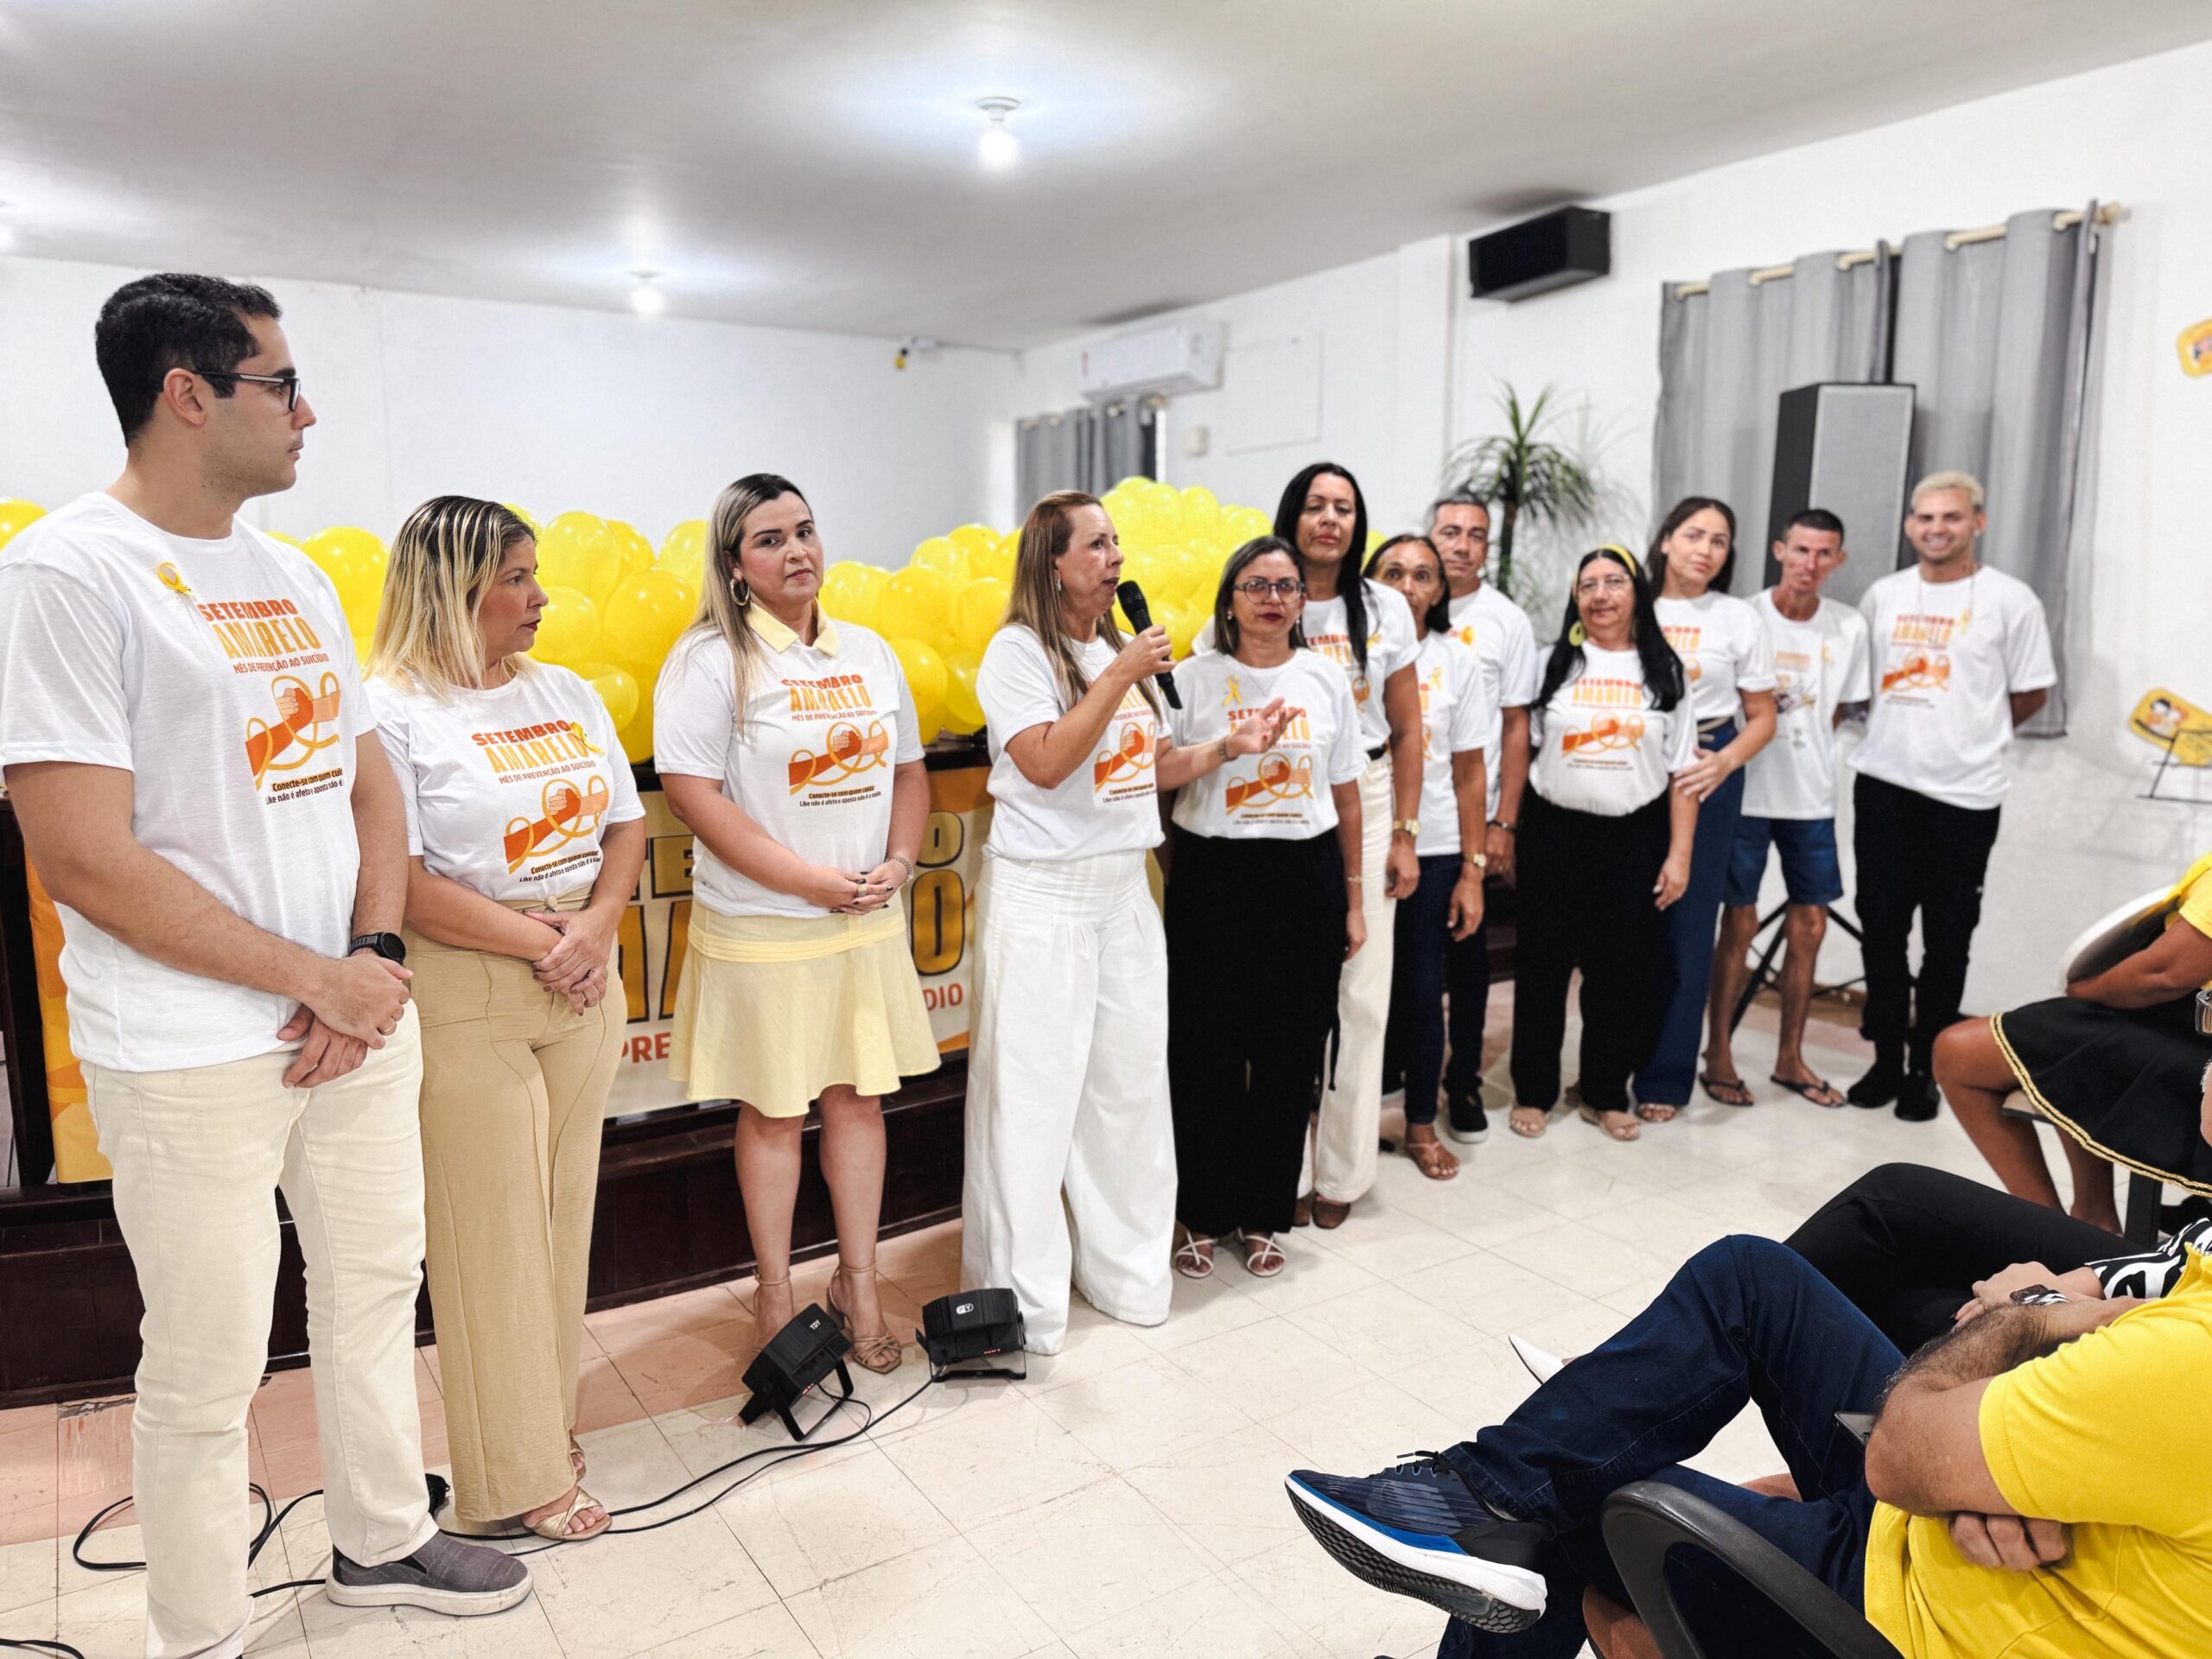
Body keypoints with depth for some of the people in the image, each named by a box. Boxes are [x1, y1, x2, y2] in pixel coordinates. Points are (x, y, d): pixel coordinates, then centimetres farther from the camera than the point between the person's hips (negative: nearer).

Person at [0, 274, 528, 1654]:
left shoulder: (298, 581, 10)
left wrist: (376, 956, -4)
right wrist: (315, 978, -15)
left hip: (362, 1016, 7)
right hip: (193, 1059, -7)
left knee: (377, 1290, 18)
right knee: (208, 1366, 8)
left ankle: (384, 1541, 40)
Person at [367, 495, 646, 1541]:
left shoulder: (567, 694, 11)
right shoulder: (393, 710, -10)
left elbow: (625, 827, 10)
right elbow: (397, 879, -17)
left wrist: (597, 924, -7)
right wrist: (534, 940, -16)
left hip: (584, 985, 6)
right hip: (466, 996, -6)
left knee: (564, 1212, 13)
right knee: (491, 1230, 3)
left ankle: (548, 1427, 29)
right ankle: (513, 1478, 17)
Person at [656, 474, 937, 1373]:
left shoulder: (868, 651, 10)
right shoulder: (711, 659, -8)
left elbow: (909, 770, 15)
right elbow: (692, 792, -16)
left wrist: (898, 863, -3)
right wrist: (812, 880, -18)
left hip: (869, 924, 5)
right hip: (762, 929, -5)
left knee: (859, 1095, 11)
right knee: (772, 1110, 7)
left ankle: (858, 1280, 27)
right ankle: (774, 1294, 24)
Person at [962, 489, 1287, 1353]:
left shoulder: (1119, 647, 15)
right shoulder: (1018, 650, -8)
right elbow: (1045, 763, -20)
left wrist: (1226, 747, 3)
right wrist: (1121, 676, -18)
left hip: (1125, 891, 7)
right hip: (1041, 898, -7)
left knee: (1131, 1083, 11)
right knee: (1030, 1094, -1)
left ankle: (1125, 1271, 28)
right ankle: (1020, 1302, 13)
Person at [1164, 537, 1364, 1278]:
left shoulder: (1325, 679, 8)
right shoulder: (1194, 677, 1)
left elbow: (1346, 795, 11)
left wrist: (1353, 898, 9)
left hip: (1306, 871, 2)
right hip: (1213, 871, -2)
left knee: (1291, 1050, 7)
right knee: (1207, 1048, 3)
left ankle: (1264, 1214, 23)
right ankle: (1201, 1215, 19)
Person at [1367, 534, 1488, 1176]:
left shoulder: (1457, 661, 3)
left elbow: (1469, 774, 5)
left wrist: (1472, 870, 1)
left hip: (1432, 851, 1)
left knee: (1421, 990, 5)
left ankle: (1422, 1124, 22)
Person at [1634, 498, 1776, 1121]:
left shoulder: (1738, 619, 4)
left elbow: (1762, 716, 6)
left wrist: (1725, 761, -12)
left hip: (1705, 775, -1)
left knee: (1686, 924, 1)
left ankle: (1666, 1075, 10)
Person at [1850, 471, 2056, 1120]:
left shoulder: (2010, 600, -3)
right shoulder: (1882, 596, 8)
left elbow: (2030, 693, 3)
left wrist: (1971, 735, 8)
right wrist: (1905, 729, 10)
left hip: (1965, 793, -3)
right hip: (1883, 784, 3)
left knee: (1946, 938, 5)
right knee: (1882, 928, 7)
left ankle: (1925, 1071, 16)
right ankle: (1886, 1060, 19)